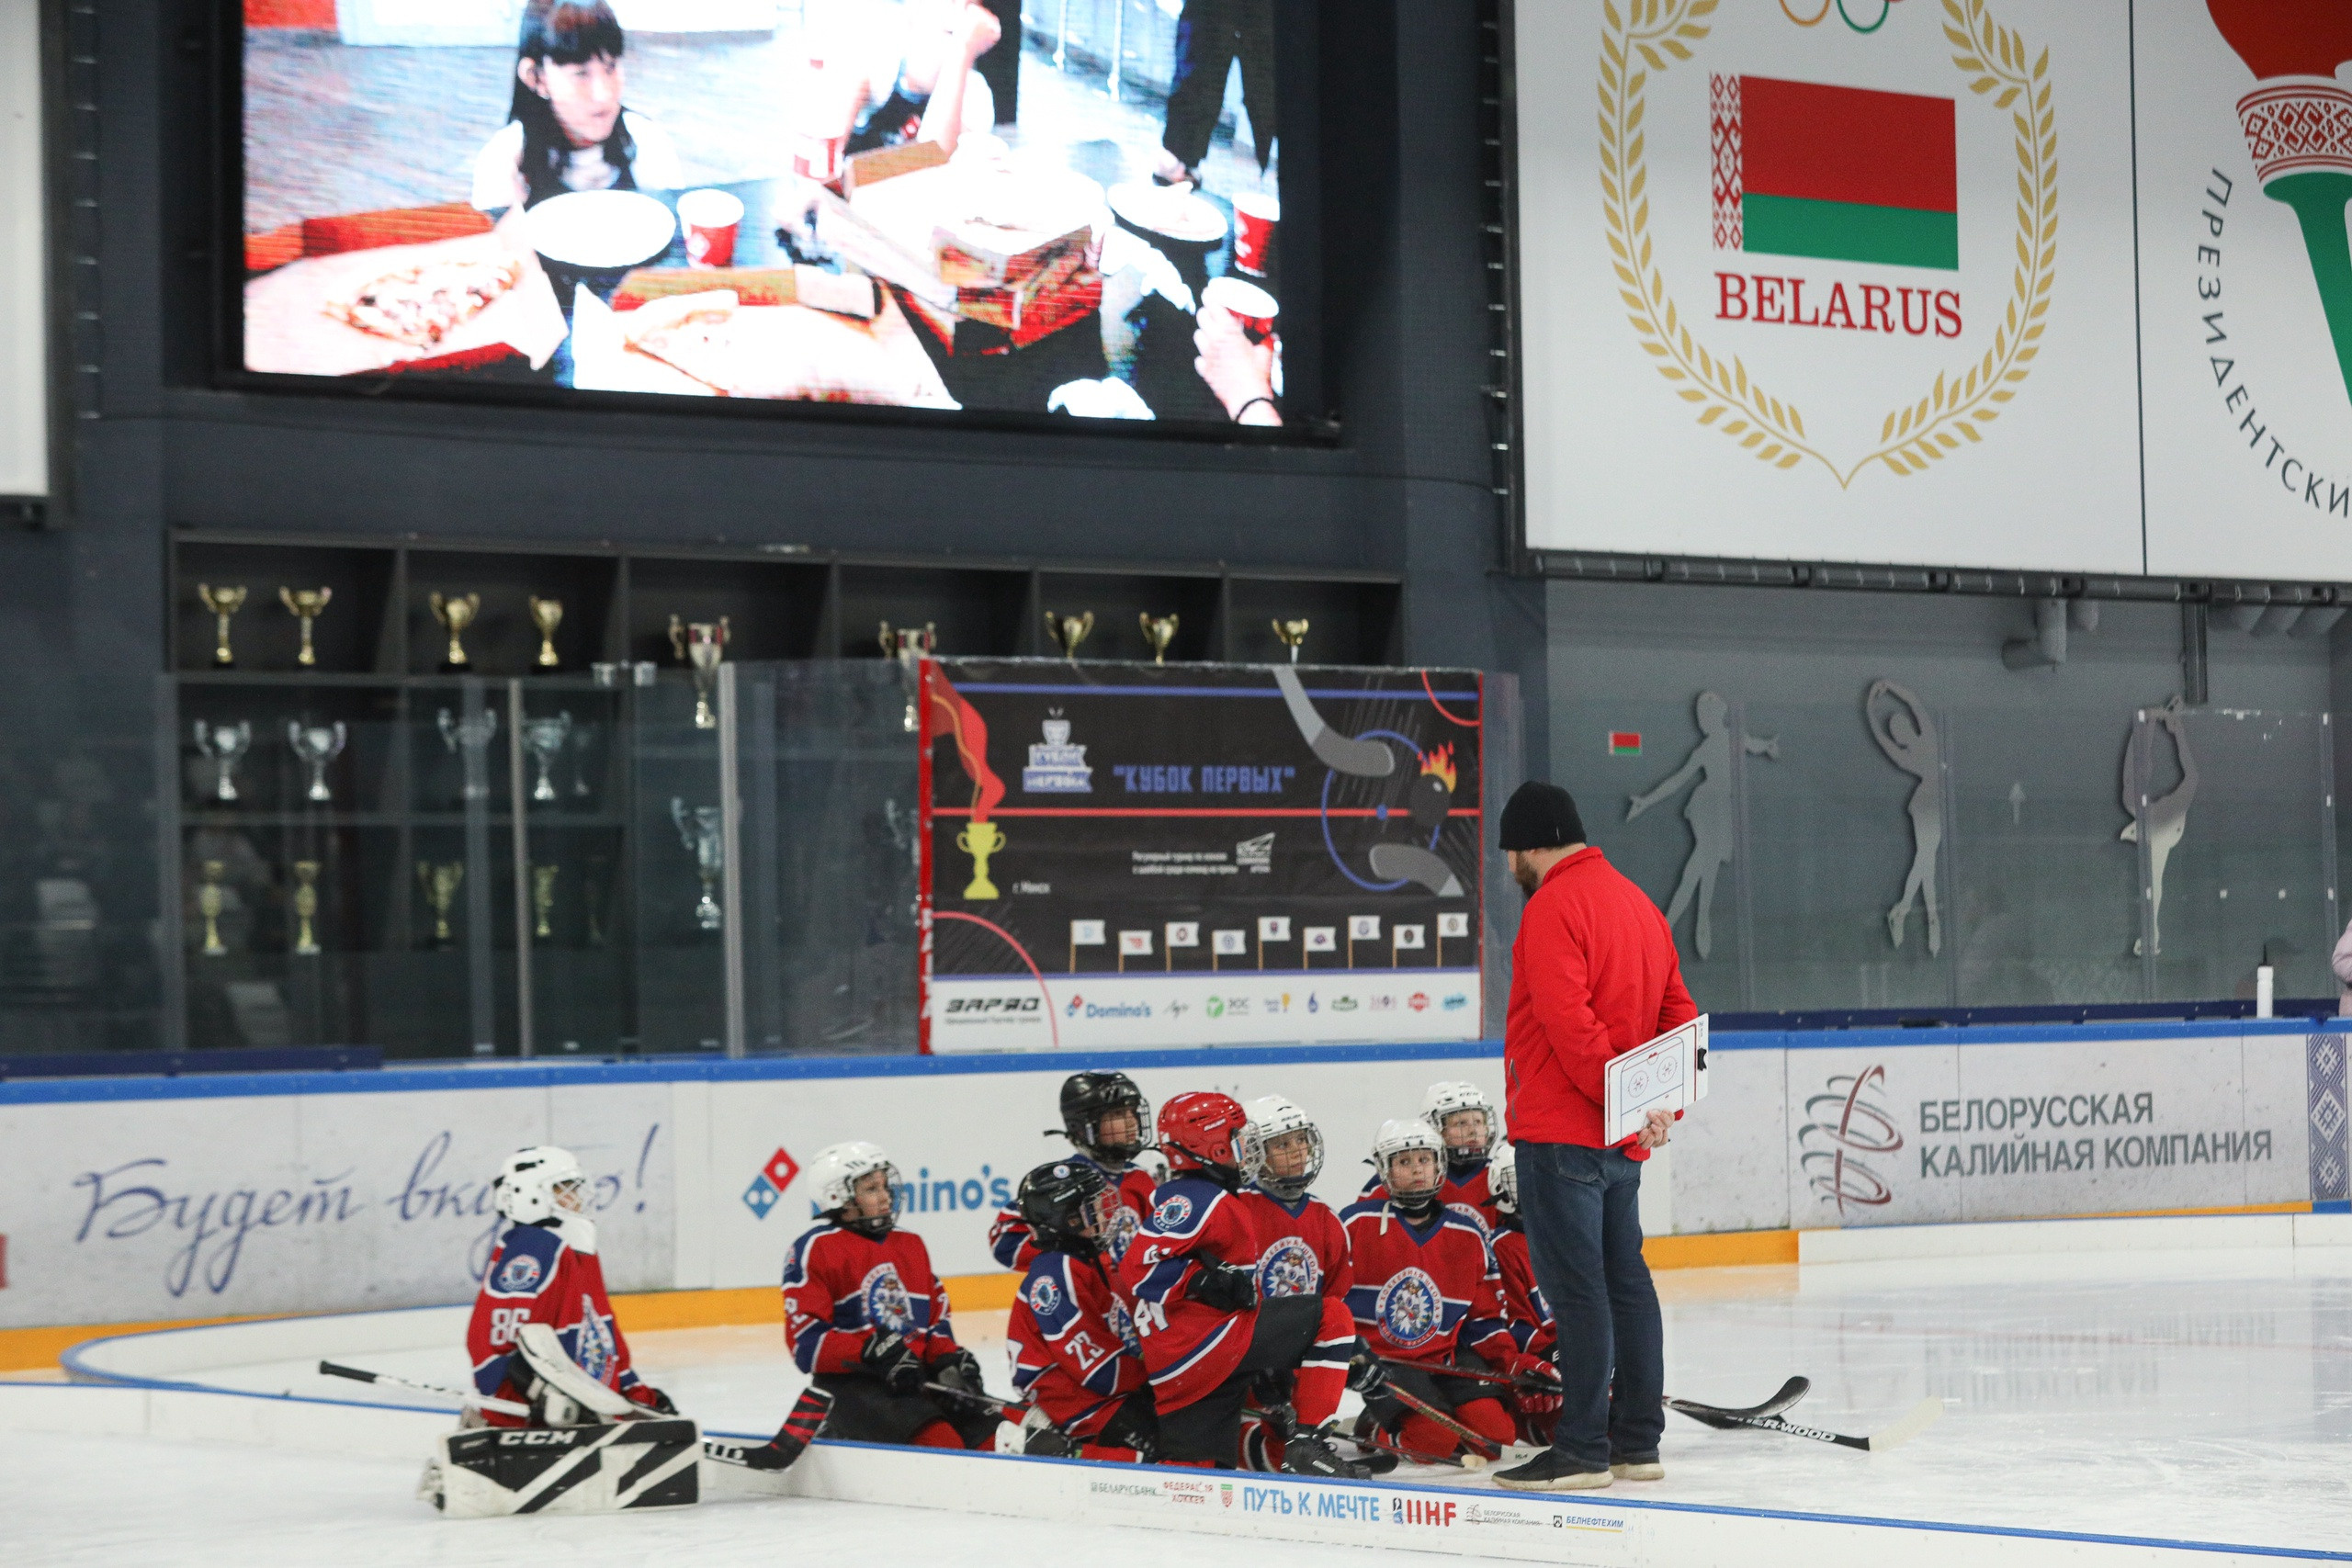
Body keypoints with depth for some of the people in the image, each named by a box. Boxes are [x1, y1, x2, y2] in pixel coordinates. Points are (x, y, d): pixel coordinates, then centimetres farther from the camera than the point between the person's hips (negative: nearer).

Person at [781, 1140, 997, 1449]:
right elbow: (806, 1342, -10)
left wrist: (949, 1361, 3)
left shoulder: (911, 1246, 19)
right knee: (941, 1442, -31)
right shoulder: (817, 1248, -3)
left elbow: (936, 1320, 24)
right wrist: (872, 1352, -22)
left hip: (917, 1380, 7)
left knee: (993, 1437, -12)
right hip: (849, 1388, -7)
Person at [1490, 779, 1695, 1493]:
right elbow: (1678, 1014, 16)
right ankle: (1637, 1443, 17)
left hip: (1562, 1132, -9)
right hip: (1620, 1141, 9)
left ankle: (1582, 1450, -6)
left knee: (1576, 1288, -7)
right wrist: (1662, 1103, 7)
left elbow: (1570, 1024, -23)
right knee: (1624, 1281, 12)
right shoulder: (1636, 902, 16)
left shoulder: (1554, 906, -13)